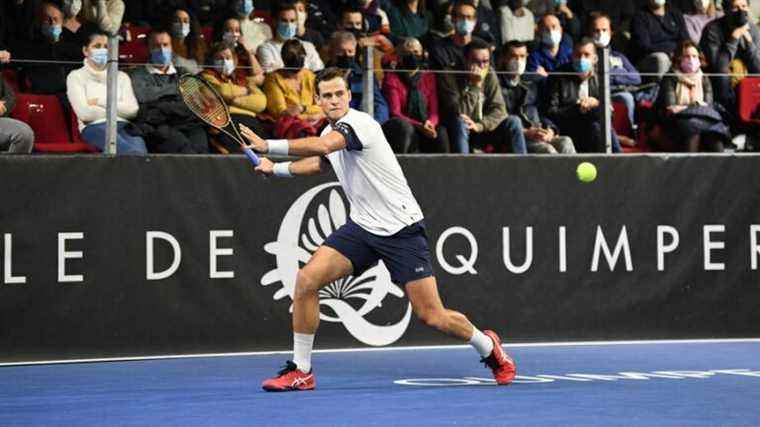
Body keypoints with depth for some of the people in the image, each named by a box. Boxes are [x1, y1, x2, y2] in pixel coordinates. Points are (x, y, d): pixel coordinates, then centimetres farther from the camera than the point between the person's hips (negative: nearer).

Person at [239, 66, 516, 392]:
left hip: (402, 229, -7)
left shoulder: (357, 122, -18)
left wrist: (268, 146, -37)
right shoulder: (331, 132, 9)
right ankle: (301, 371, -3)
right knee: (306, 280, -12)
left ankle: (488, 347, 22)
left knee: (431, 316, -8)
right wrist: (276, 169, 25)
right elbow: (320, 161, 34)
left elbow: (321, 147, -38)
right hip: (361, 227, 7)